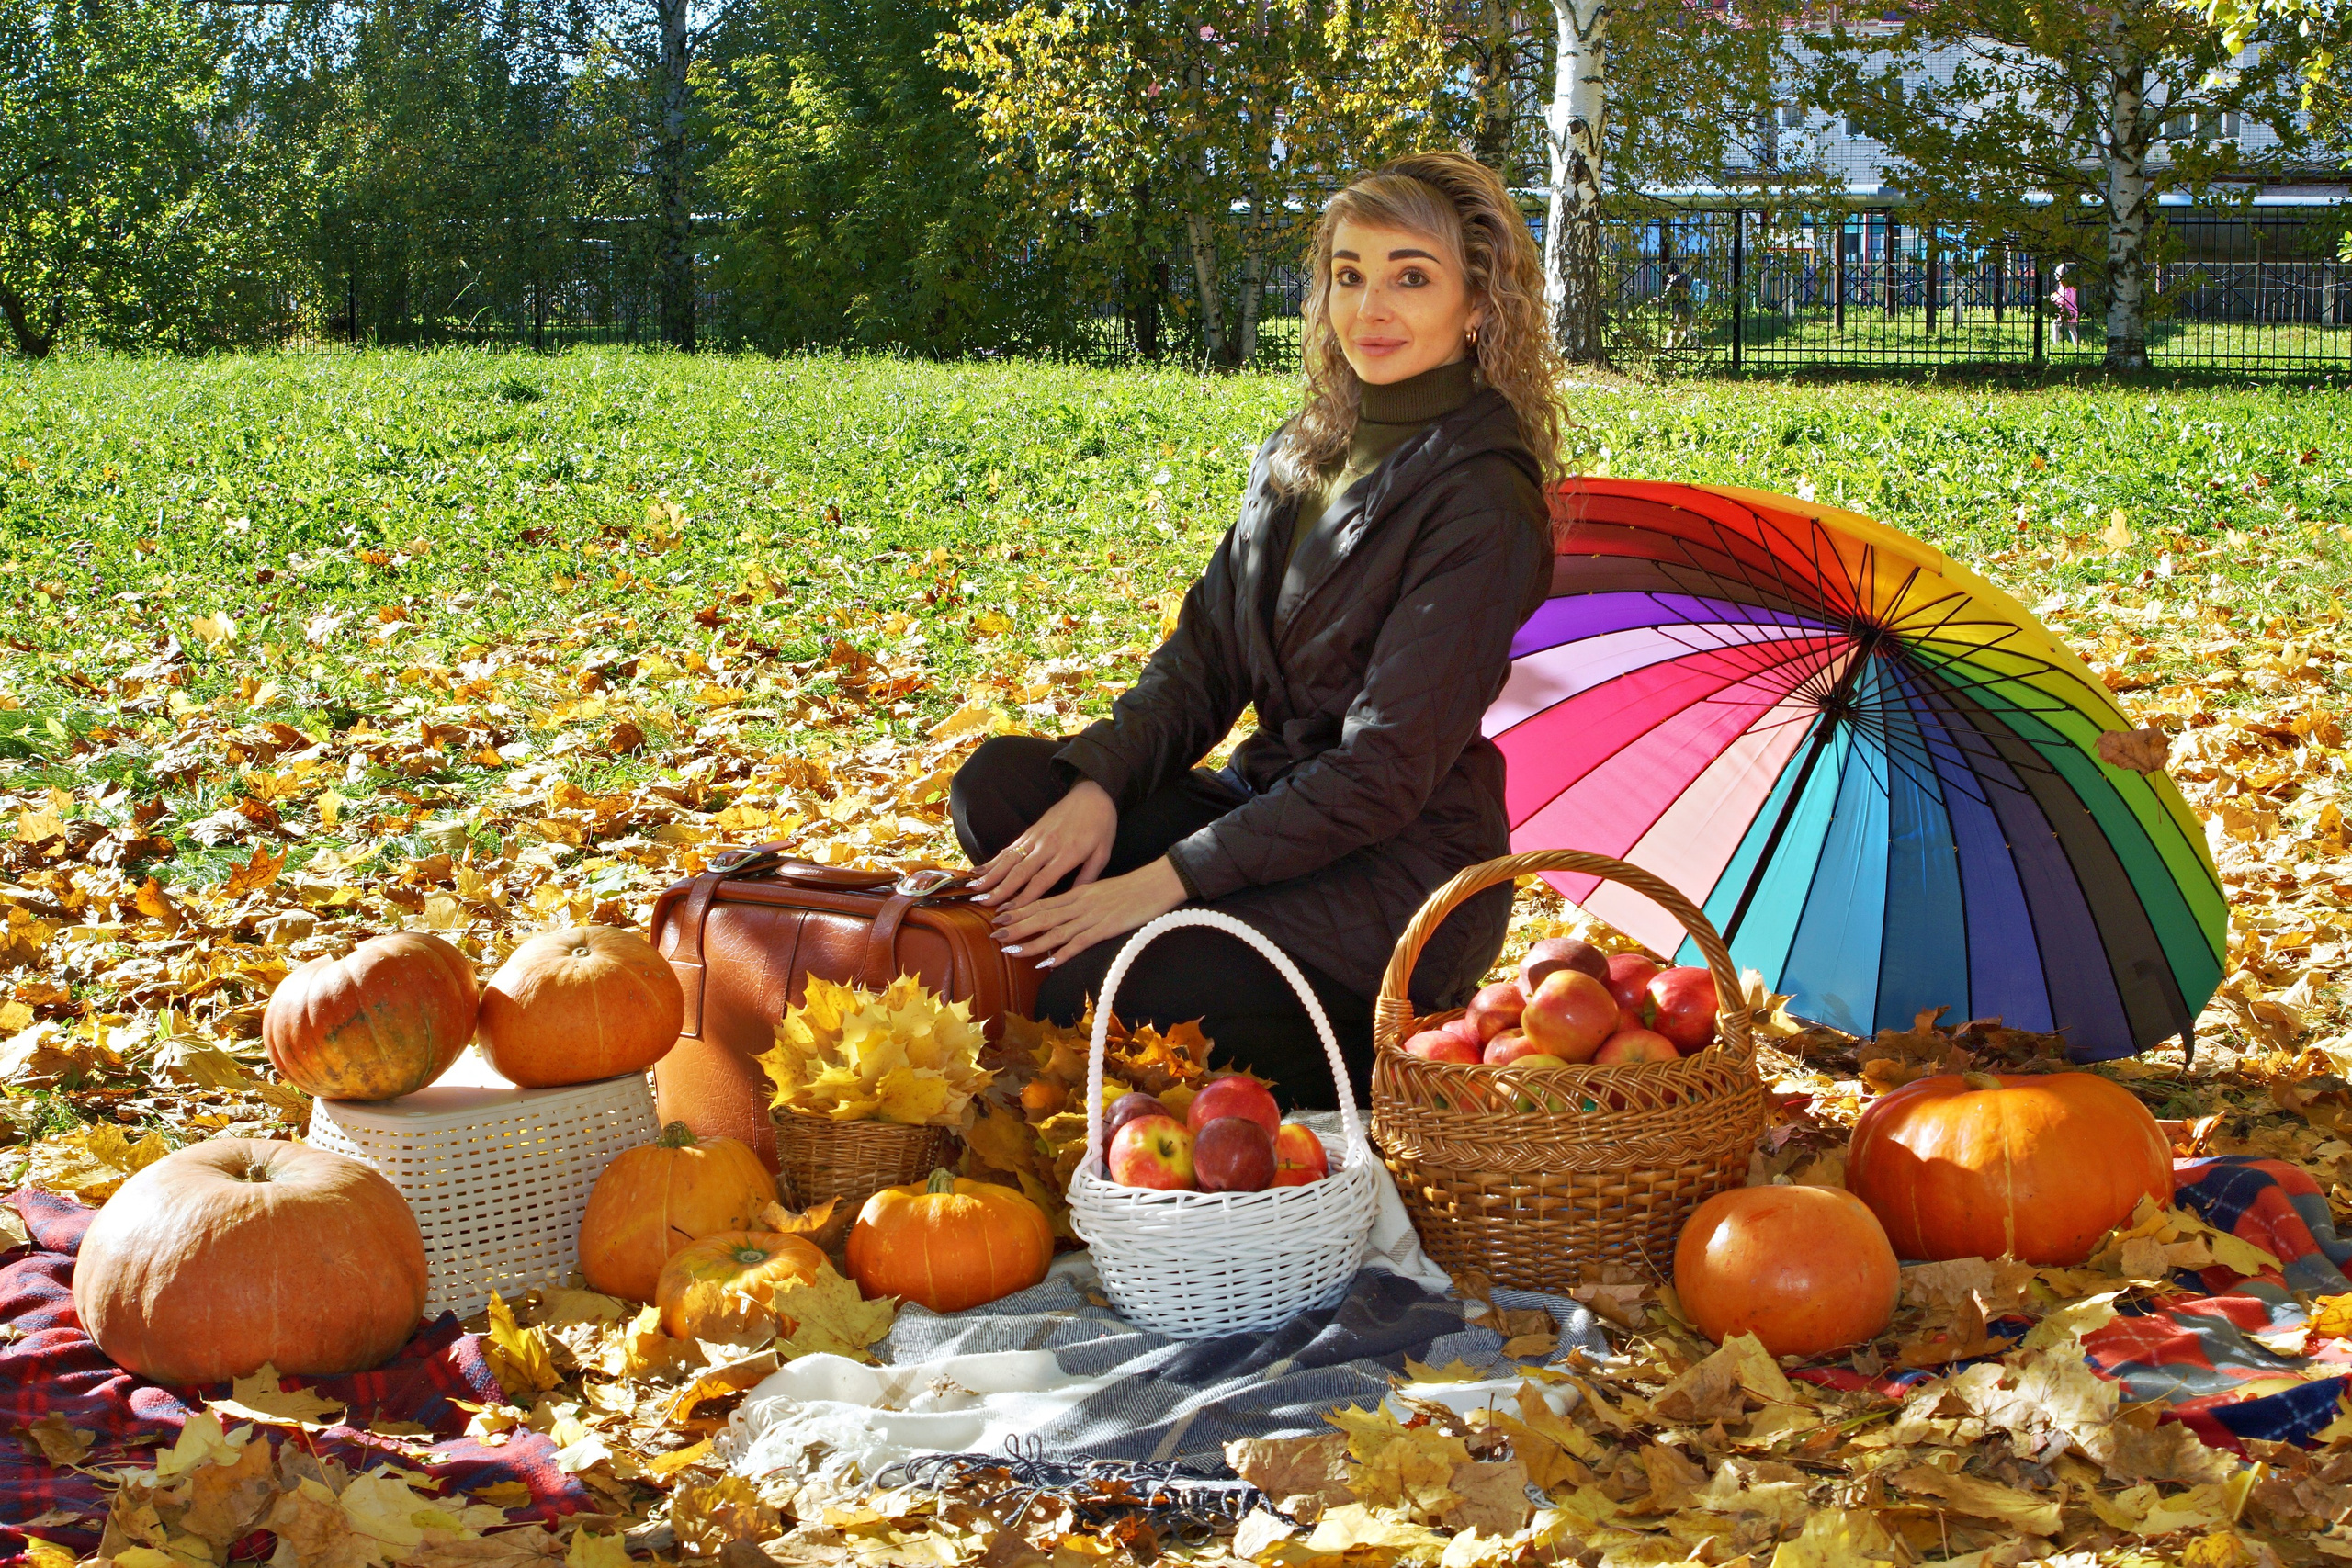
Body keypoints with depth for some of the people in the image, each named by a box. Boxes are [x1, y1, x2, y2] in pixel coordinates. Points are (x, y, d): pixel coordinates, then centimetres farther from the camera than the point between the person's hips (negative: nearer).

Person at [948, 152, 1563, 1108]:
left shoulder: (1483, 506, -16)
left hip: (1403, 879, -7)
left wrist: (1169, 877, -22)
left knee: (1073, 988, -23)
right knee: (998, 781, -11)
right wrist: (1098, 784, -12)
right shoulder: (1298, 456, 9)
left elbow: (1387, 768, -20)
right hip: (1271, 801, 7)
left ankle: (1371, 1064, -5)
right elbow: (1205, 657, 7)